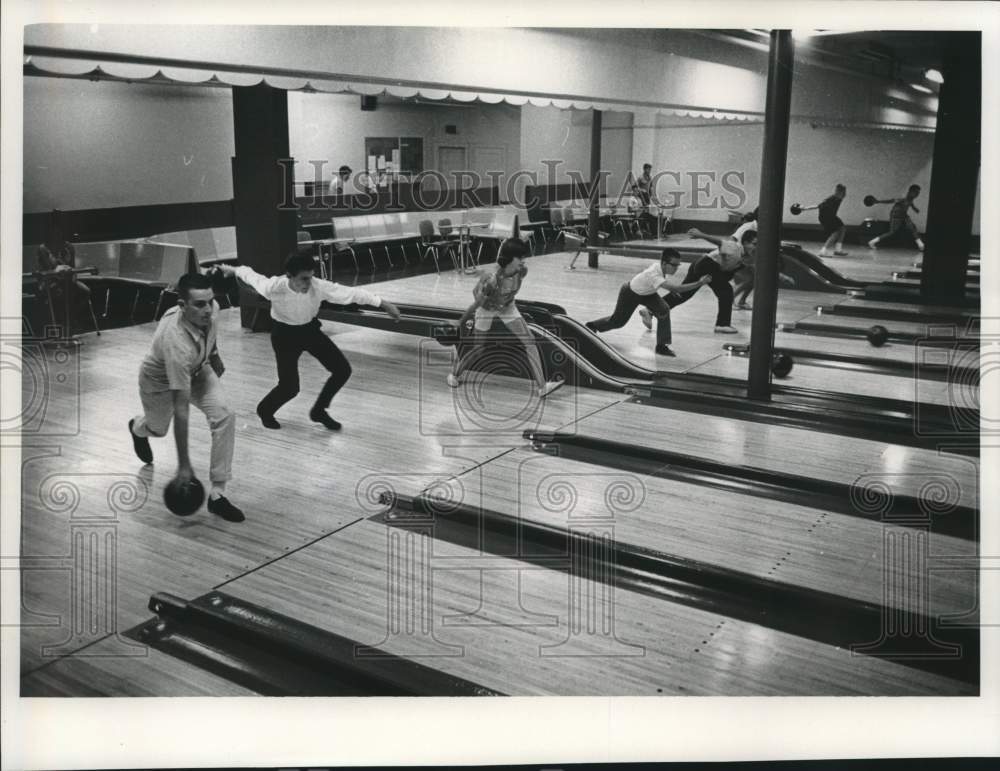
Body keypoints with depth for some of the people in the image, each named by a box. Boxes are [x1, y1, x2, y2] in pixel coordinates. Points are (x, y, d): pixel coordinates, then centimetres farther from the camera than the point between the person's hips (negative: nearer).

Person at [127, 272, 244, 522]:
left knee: (224, 416, -20)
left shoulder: (210, 310, -30)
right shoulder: (177, 343, -46)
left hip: (197, 370, 4)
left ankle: (217, 495, -13)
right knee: (158, 428, 24)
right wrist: (183, 464, -38)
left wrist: (214, 356, 15)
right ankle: (138, 428, 65)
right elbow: (180, 408, -42)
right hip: (160, 382, -4)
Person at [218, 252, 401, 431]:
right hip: (285, 334, -3)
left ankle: (318, 411, 21)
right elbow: (250, 275, -13)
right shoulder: (273, 287, -32)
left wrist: (383, 303, -34)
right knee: (290, 387, -7)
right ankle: (265, 410, 28)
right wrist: (232, 269, 8)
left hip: (310, 329, 4)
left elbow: (350, 292, -30)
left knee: (343, 370, -3)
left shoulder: (319, 286, -29)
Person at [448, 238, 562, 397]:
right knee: (477, 347, 10)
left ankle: (541, 387, -6)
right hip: (487, 309, -4)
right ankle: (454, 373, 40)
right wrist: (462, 321, -11)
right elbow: (476, 304, -25)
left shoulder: (522, 271, -25)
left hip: (507, 308, 4)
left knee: (530, 342, -7)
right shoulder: (492, 279, -40)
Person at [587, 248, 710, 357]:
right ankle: (592, 326, 41)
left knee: (663, 310, -17)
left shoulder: (659, 265, -23)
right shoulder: (654, 274, -47)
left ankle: (661, 345, -7)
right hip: (630, 293, -6)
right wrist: (699, 283, -60)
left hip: (646, 292, 6)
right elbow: (675, 288, -57)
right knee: (618, 321, 12)